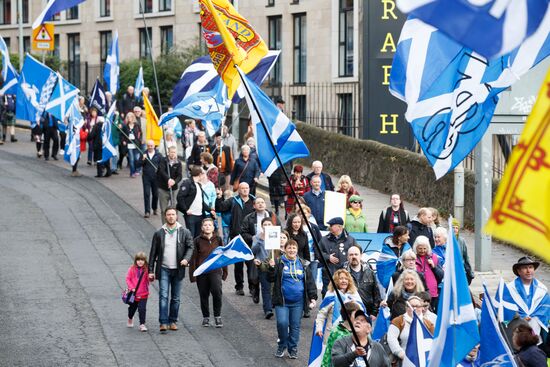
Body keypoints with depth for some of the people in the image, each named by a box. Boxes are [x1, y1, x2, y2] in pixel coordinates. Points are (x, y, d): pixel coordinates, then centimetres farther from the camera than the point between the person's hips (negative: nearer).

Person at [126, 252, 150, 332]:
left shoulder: (146, 270, -4)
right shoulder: (132, 269, -5)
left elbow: (148, 279, -7)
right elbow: (128, 279, -1)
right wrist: (131, 288, -11)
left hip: (143, 294, -1)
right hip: (134, 294, 1)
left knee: (142, 309, -9)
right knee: (132, 308, 20)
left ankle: (142, 324, 0)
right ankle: (130, 318, 48)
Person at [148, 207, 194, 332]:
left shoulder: (184, 233, 4)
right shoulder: (159, 234, 4)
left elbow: (190, 247, 5)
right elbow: (153, 253, 6)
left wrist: (186, 259, -15)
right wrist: (151, 270, 3)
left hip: (178, 270, 1)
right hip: (164, 270, -1)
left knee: (175, 298, 7)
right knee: (163, 296, -11)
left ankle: (173, 321, 17)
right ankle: (163, 322, -13)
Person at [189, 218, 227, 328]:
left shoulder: (218, 240, 6)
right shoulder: (197, 241, 2)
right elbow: (193, 257, 1)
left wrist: (224, 271, 10)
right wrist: (192, 273, -3)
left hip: (215, 271, 0)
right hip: (201, 272, 0)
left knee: (217, 292, -16)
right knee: (204, 295, 7)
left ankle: (218, 316, -3)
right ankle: (206, 318, 21)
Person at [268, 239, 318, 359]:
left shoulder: (302, 264, 8)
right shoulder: (279, 263, 1)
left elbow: (310, 282, 11)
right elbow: (271, 279, -3)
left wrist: (313, 297, 4)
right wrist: (271, 268, -21)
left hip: (298, 302, 2)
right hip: (282, 301, -2)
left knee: (295, 326, 5)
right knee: (282, 323, -13)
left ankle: (293, 348, 19)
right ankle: (282, 346, 9)